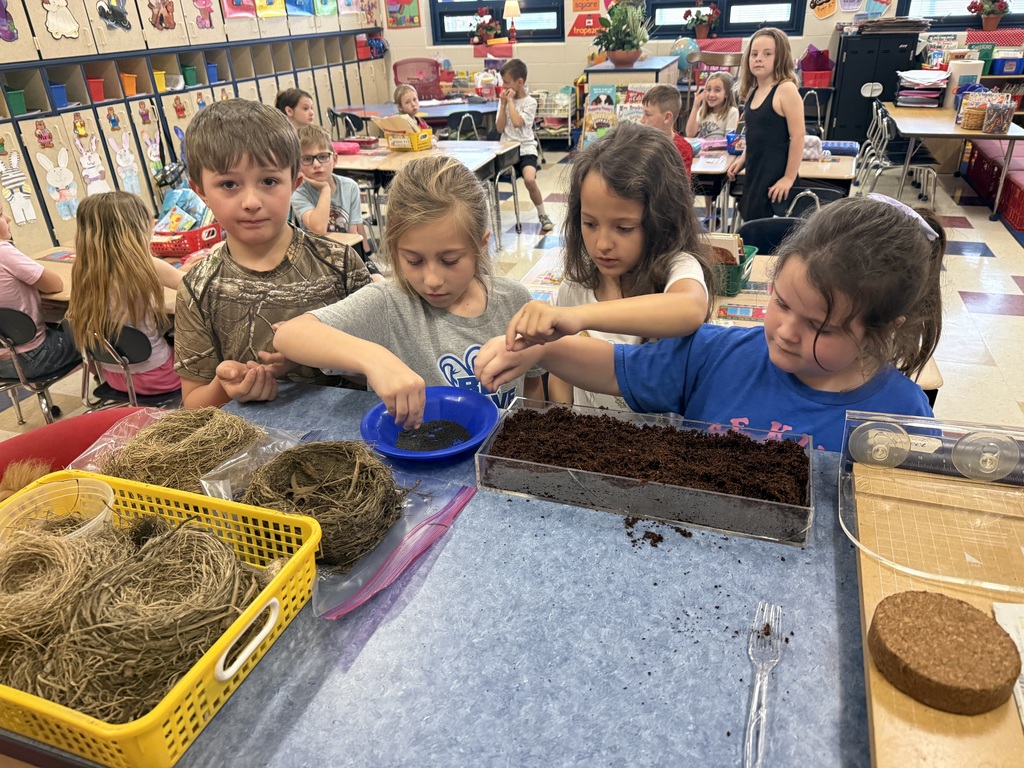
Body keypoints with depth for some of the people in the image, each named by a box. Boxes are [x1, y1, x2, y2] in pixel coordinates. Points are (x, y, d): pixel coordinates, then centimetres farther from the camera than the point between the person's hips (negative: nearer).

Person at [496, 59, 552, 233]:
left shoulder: (530, 102, -3)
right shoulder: (504, 100, 9)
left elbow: (517, 123, -20)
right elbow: (500, 128, 0)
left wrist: (510, 100, -10)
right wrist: (503, 103, -4)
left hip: (525, 149, -5)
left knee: (529, 179, -32)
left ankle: (543, 215, -10)